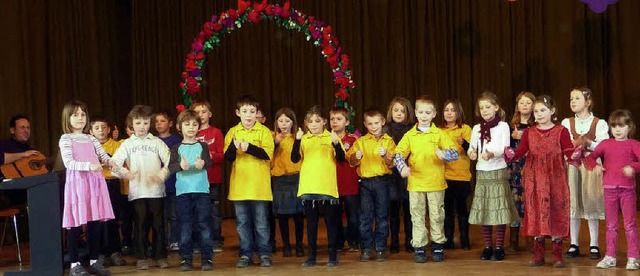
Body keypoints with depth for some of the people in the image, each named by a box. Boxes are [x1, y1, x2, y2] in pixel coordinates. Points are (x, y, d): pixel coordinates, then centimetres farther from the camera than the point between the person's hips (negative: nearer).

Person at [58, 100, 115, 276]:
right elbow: (69, 163, -12)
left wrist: (110, 162, -12)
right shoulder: (66, 139, -1)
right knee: (75, 224, -3)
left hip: (95, 183, 5)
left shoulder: (91, 139, 16)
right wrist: (89, 165, -25)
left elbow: (103, 155, 11)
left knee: (95, 222, 7)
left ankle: (94, 261, 17)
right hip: (77, 182, -5)